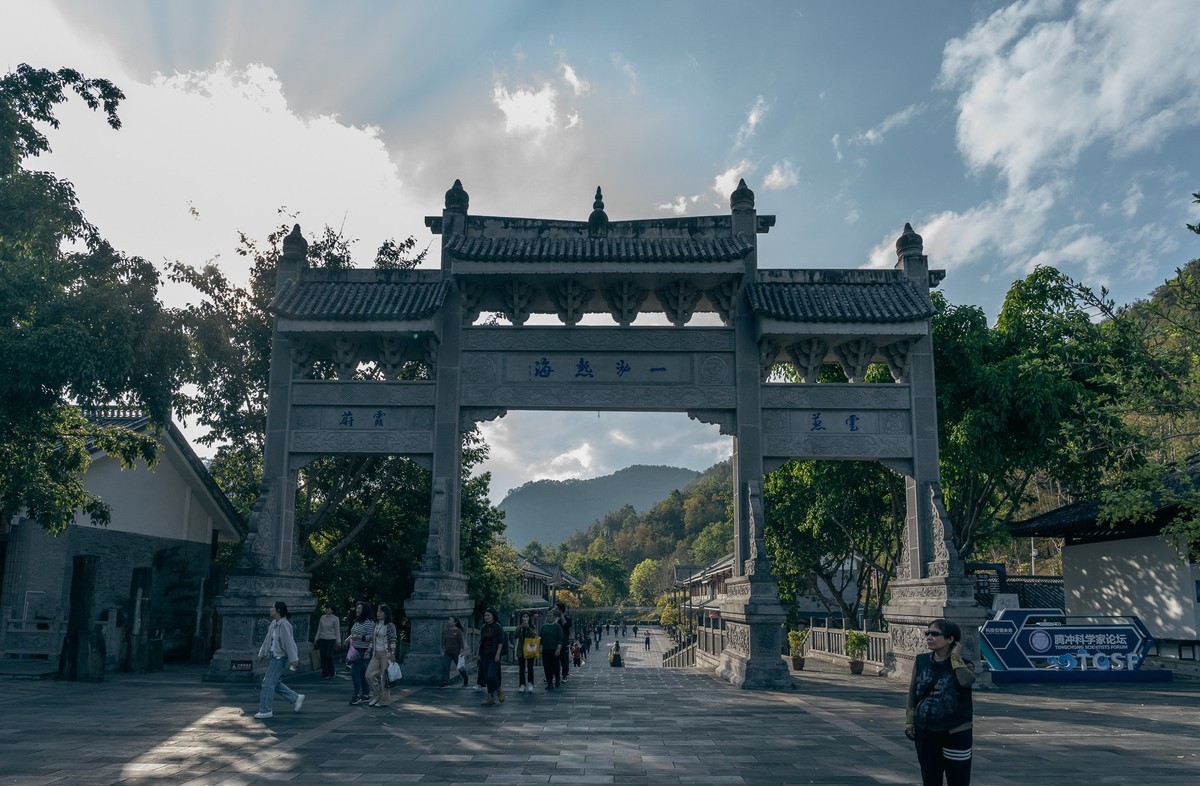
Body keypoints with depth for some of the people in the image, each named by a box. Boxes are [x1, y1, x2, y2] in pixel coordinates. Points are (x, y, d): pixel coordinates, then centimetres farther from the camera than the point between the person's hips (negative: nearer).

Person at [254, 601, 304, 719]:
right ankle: (296, 698, 24)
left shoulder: (284, 625, -18)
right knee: (274, 683, 14)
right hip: (272, 656, 9)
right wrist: (262, 653, 23)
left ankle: (265, 710, 5)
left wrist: (293, 659, -21)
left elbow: (289, 642, -20)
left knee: (269, 683, -5)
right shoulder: (273, 623, 9)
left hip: (279, 657, -9)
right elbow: (268, 639, 19)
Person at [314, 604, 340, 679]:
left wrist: (338, 641, -8)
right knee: (323, 656, 0)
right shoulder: (322, 617, 8)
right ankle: (324, 674, 9)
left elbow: (337, 630, -4)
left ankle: (331, 674, 6)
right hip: (322, 639, 4)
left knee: (329, 656, -11)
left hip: (331, 639, -4)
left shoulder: (335, 619, -3)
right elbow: (319, 629, 15)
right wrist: (316, 638, 12)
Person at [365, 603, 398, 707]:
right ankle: (377, 695, 16)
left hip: (385, 653, -7)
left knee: (385, 677, -3)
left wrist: (392, 655, -14)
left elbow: (393, 641, -10)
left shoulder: (390, 626, -7)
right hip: (376, 654, 7)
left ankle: (384, 700, 7)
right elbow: (372, 639, 18)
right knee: (369, 675, 0)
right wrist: (368, 651, 12)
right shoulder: (376, 625, 13)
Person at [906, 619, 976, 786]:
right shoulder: (921, 661, 1)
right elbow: (913, 691, 9)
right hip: (925, 732, 3)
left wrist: (955, 657, -19)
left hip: (956, 734, -3)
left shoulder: (963, 664, -7)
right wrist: (909, 720, 6)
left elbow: (966, 681, -30)